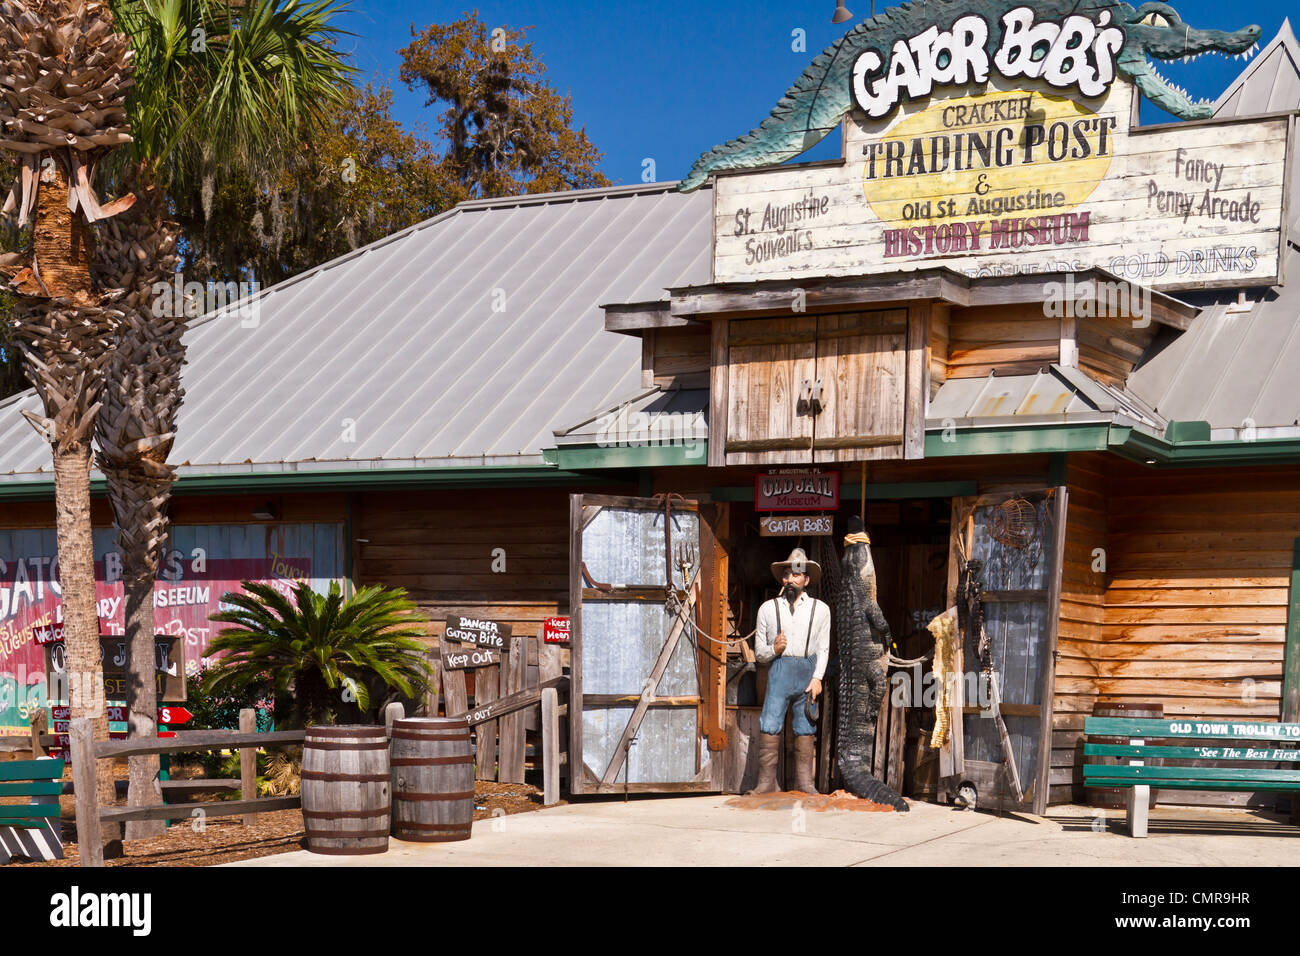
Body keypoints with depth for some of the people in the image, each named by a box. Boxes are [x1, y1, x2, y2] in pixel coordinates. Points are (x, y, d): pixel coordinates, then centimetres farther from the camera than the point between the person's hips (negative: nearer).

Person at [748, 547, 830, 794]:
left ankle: (804, 782, 8)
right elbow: (758, 652, 12)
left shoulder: (820, 609, 11)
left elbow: (823, 648, 8)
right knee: (769, 726, -9)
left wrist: (817, 677, -3)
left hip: (808, 671, 0)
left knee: (805, 728, 1)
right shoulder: (768, 608, 11)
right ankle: (766, 781, -7)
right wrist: (774, 649, -9)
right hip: (779, 670, 0)